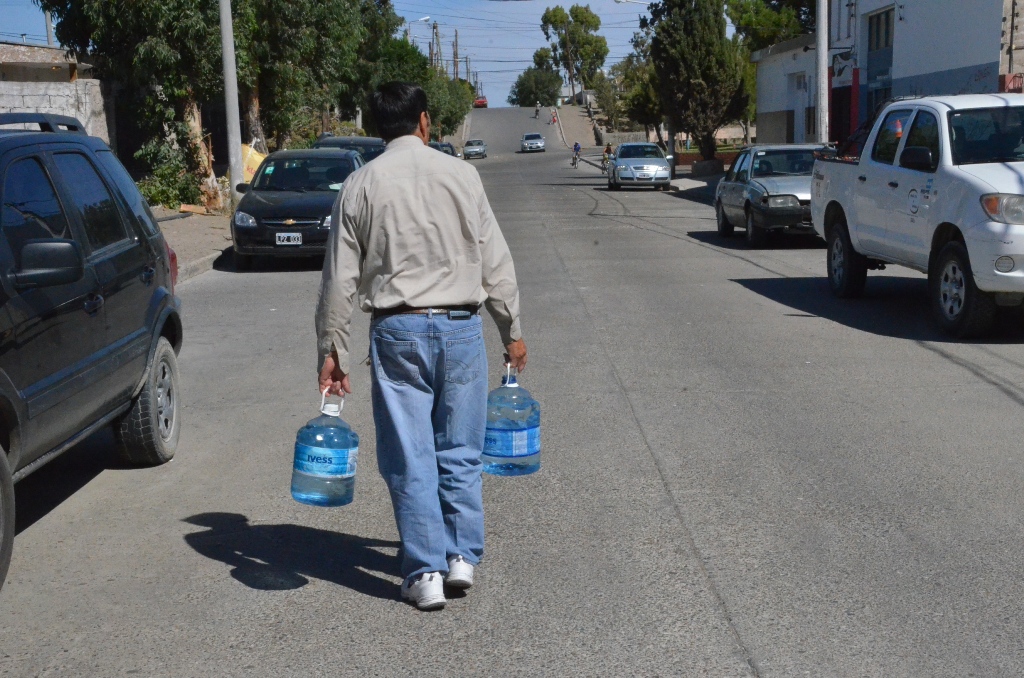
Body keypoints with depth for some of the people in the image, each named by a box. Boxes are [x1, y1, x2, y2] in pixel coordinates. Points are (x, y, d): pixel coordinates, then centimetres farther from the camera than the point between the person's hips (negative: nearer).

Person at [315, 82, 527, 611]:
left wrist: (332, 352, 8)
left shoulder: (360, 186, 1)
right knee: (460, 450, 13)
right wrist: (512, 332, 12)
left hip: (397, 332, -1)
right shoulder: (460, 175, 1)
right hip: (461, 328, 1)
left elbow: (339, 281, 1)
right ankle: (462, 557, 17)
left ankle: (425, 573, 8)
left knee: (410, 458, 5)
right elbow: (496, 264, 3)